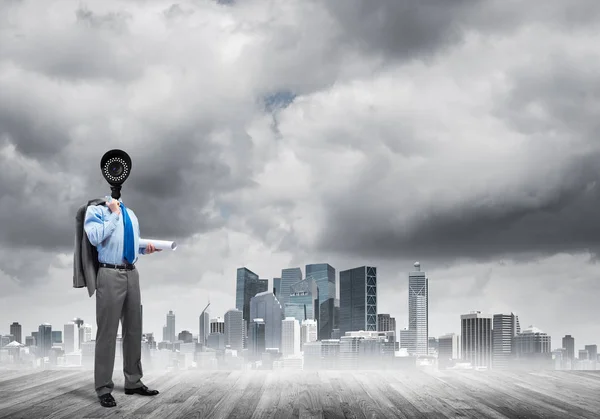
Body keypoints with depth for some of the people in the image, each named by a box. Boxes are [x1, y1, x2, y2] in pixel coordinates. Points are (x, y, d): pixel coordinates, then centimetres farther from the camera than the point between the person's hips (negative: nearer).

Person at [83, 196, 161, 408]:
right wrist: (114, 213, -12)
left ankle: (133, 382, 24)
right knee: (107, 330, -4)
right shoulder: (96, 210, -3)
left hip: (131, 273, 7)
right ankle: (104, 387, 4)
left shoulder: (130, 213, 17)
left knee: (134, 329, 13)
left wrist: (145, 248, 5)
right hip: (110, 274, -7)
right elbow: (95, 237, -19)